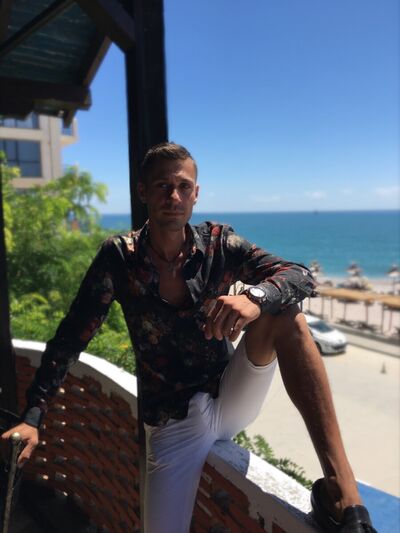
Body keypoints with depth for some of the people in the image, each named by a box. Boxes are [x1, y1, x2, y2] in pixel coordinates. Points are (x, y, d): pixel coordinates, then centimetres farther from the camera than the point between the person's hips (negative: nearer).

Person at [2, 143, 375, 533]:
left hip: (231, 402, 1)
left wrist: (255, 297, -38)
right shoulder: (118, 257, -9)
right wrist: (32, 417, -12)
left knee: (284, 316, -23)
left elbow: (301, 277, -15)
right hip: (173, 423, 0)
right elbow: (70, 338, -5)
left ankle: (340, 485, -21)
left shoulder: (218, 243, -6)